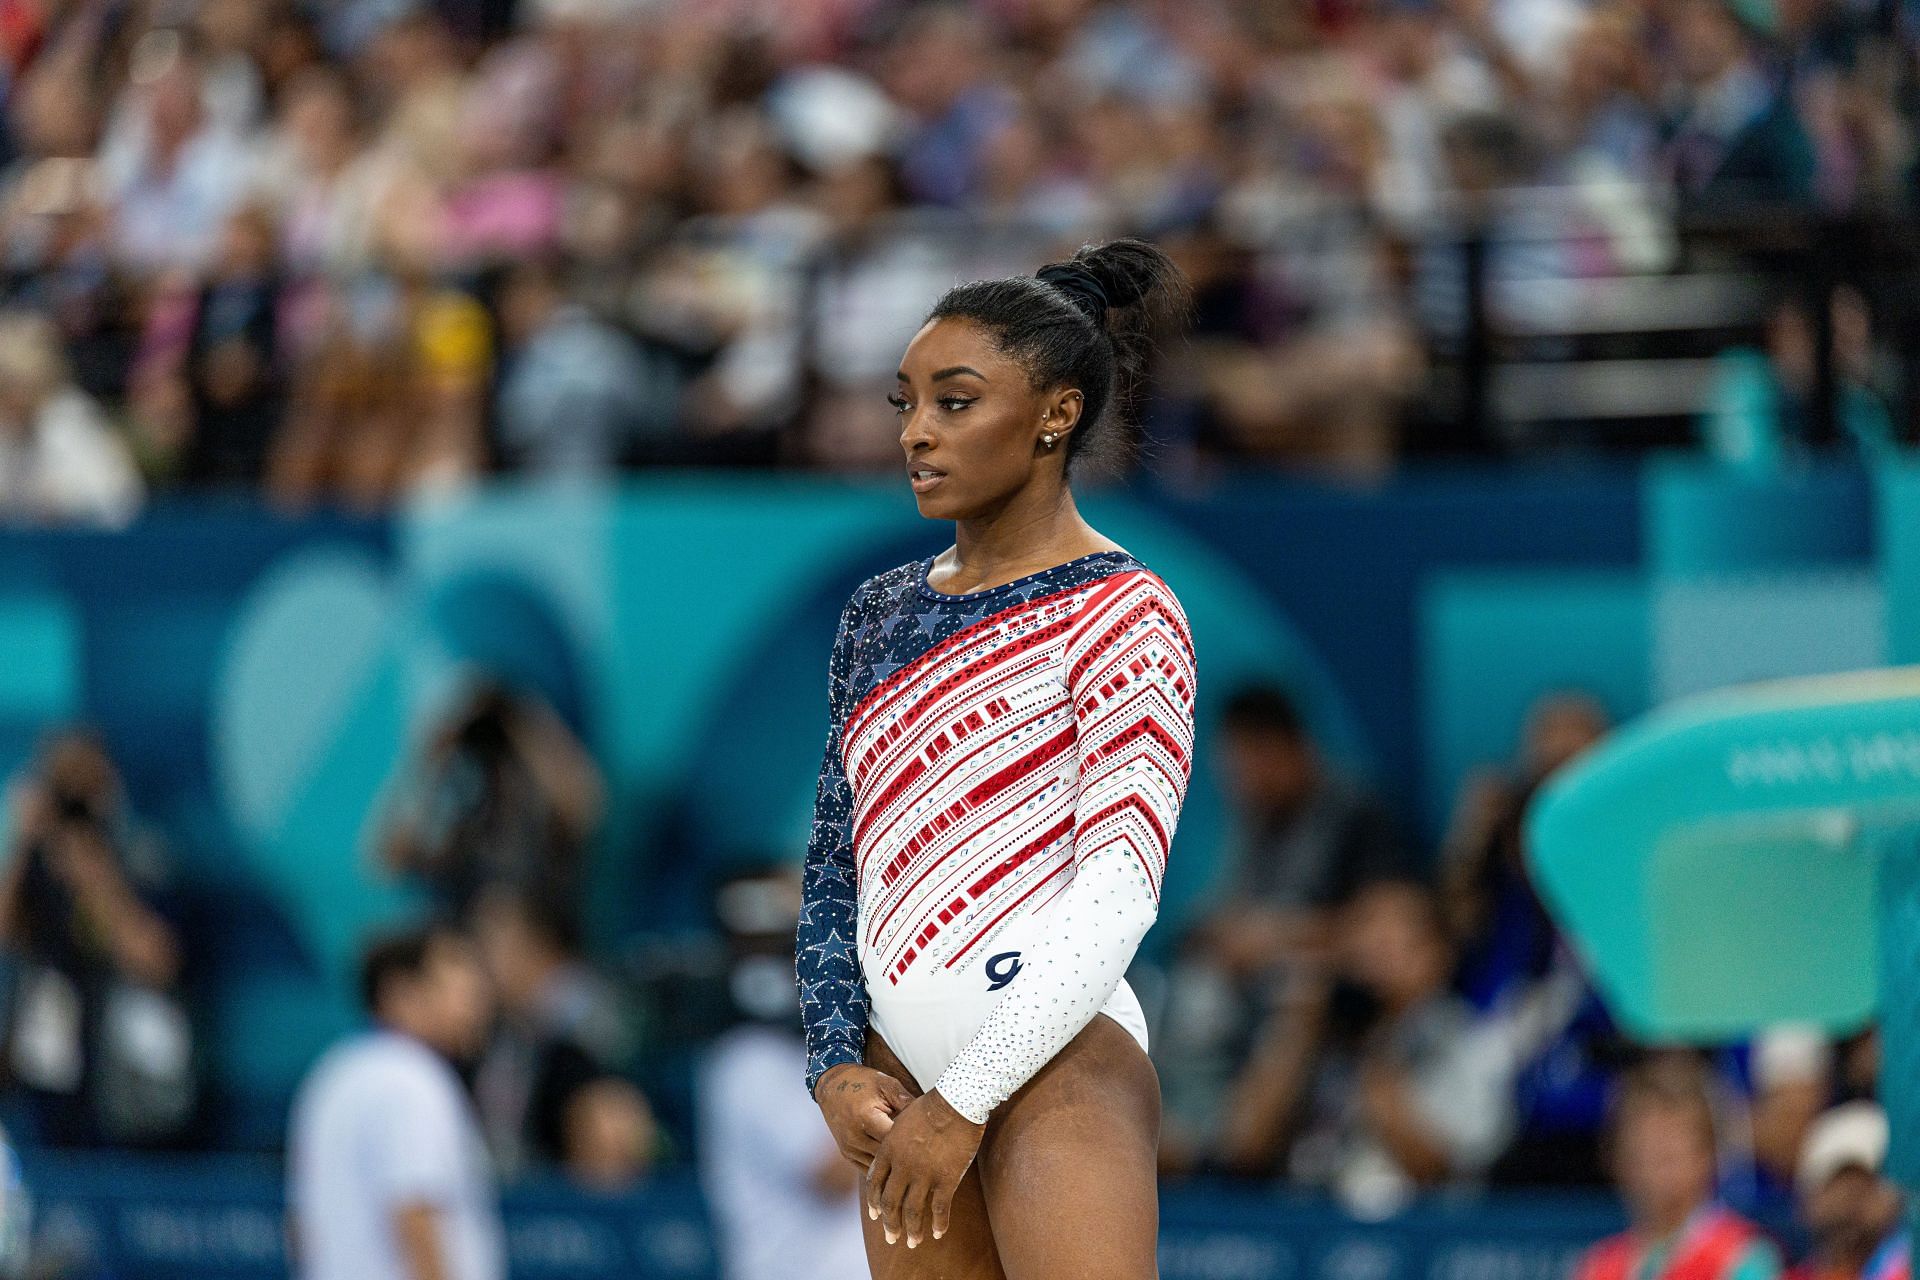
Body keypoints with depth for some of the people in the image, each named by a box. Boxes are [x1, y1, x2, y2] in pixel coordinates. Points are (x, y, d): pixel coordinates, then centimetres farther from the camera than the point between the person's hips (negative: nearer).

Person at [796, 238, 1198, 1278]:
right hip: (903, 1067, 6)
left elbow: (1117, 898, -11)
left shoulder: (1122, 616, -4)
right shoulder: (882, 614, 16)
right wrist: (837, 1068, 2)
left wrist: (964, 1101, -15)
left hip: (1059, 1055, -6)